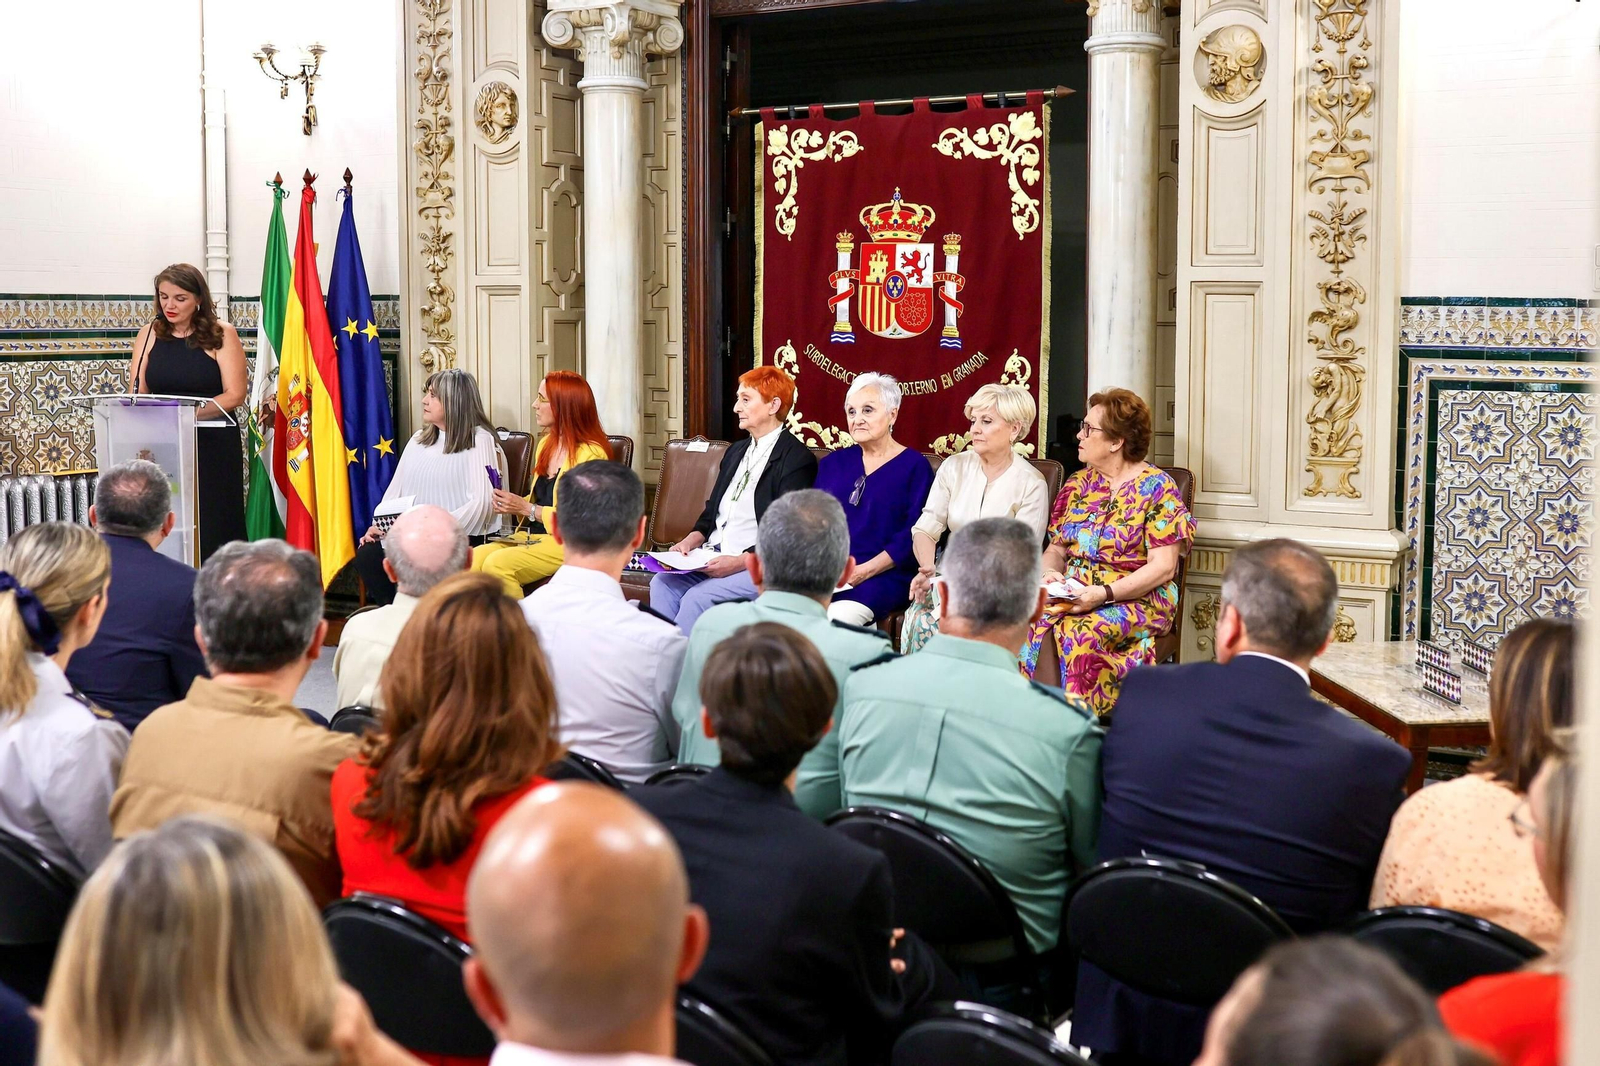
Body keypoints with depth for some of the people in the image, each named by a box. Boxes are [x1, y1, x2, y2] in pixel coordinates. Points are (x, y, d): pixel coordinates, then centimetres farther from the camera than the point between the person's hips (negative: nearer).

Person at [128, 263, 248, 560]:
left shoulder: (222, 335, 0)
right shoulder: (150, 334, 9)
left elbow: (235, 394, -7)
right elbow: (137, 395, 7)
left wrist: (190, 413, -20)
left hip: (212, 446, -3)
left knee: (211, 531, -3)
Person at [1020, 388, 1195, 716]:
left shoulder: (1157, 488, -4)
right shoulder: (1078, 485, 14)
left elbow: (1163, 567, -10)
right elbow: (1056, 548, 17)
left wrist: (1105, 593, -21)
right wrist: (1049, 573, -8)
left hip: (1139, 599, -5)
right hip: (1074, 595, 5)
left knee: (1080, 631, -35)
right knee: (1036, 623, -28)